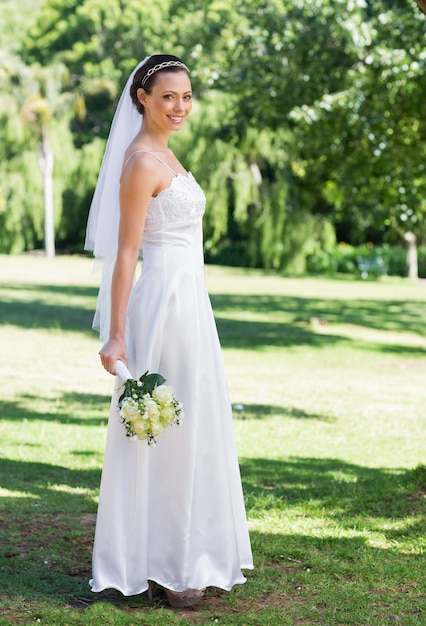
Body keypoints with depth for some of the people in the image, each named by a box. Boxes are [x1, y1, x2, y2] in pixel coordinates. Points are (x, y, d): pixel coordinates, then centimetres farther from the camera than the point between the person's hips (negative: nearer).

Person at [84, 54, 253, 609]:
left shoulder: (163, 155, 15)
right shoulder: (141, 161, -14)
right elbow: (126, 253, -17)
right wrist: (115, 334, -18)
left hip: (187, 300, 10)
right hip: (166, 302, -10)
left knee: (191, 431, 14)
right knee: (171, 434, -3)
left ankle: (192, 556, 24)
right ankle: (166, 566, 6)